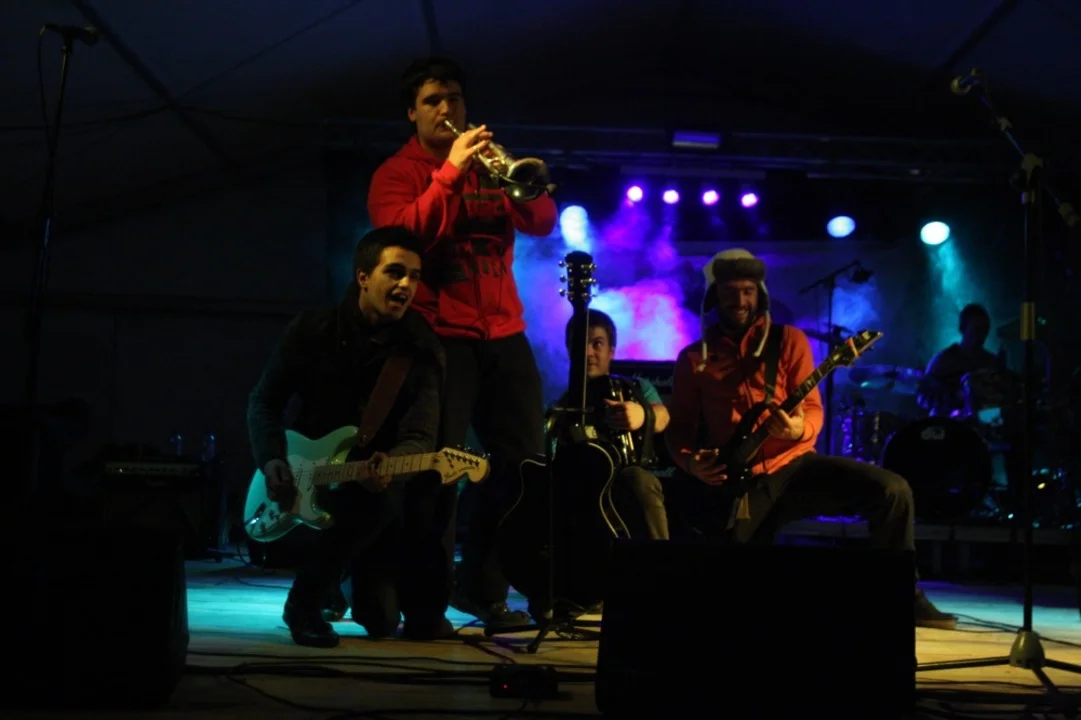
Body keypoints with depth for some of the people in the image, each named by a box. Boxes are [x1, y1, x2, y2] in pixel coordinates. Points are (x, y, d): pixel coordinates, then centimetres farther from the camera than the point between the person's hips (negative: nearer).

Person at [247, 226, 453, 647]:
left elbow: (420, 437, -16)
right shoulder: (314, 330, -4)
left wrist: (391, 464, -40)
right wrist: (272, 462, -14)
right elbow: (265, 402, 4)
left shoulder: (422, 349, -6)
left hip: (379, 479, 3)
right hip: (310, 479, -3)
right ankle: (306, 601, 1)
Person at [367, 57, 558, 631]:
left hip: (504, 333, 6)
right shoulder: (397, 173, 3)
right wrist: (449, 172, -21)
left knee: (523, 461, 5)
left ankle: (482, 589, 16)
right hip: (441, 335, -5)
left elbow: (542, 223, 3)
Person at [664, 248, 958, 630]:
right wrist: (692, 462, -14)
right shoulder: (694, 358, 7)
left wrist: (799, 429, -25)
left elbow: (812, 408, -1)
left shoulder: (789, 340, 6)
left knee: (892, 490, -21)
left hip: (793, 466, 0)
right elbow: (679, 427, 8)